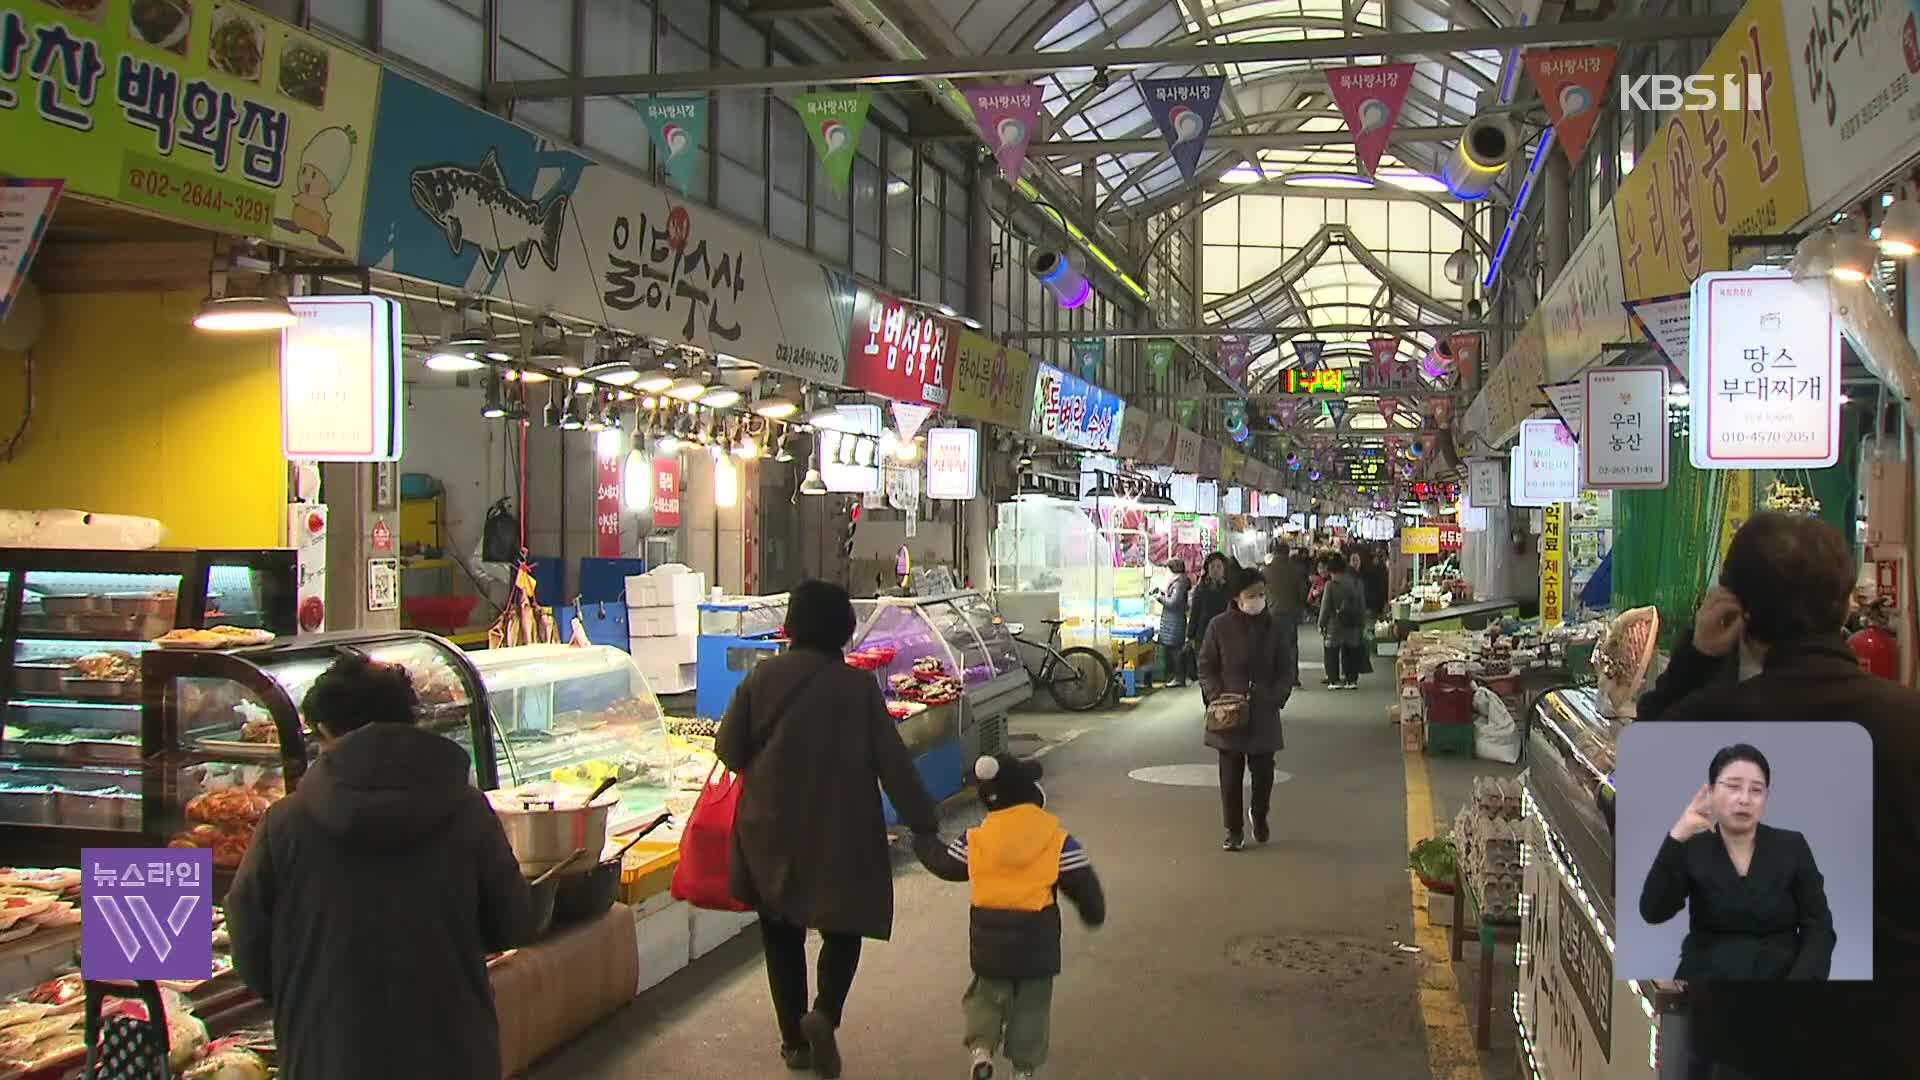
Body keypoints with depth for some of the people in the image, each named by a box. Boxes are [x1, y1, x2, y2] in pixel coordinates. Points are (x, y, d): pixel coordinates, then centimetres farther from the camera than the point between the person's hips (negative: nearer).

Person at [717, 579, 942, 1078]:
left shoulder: (764, 677, -6)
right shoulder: (859, 686, -10)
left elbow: (728, 748, 0)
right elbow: (893, 764, -9)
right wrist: (925, 824, -2)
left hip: (770, 831, 2)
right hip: (841, 833, -2)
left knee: (782, 934, 16)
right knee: (843, 927, 14)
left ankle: (794, 1039, 20)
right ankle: (825, 1012, -10)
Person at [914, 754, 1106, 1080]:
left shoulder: (975, 841, -6)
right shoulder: (1057, 840, -10)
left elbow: (944, 864, 10)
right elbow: (1082, 883, -5)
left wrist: (923, 842, 30)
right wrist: (1094, 912, 14)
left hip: (990, 938, 1)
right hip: (1036, 938, -1)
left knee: (988, 992, 20)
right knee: (1032, 1003, 14)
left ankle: (981, 1047, 0)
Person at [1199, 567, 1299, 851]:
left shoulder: (1273, 628, 2)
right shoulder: (1220, 626, -2)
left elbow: (1286, 669, 6)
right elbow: (1206, 667, 2)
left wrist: (1275, 697, -8)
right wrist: (1216, 696, -11)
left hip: (1263, 713, 1)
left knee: (1263, 770, 5)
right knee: (1231, 773, 3)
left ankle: (1258, 814, 34)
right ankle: (1234, 830, 14)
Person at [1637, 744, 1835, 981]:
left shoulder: (1792, 847, 5)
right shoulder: (1692, 849, 2)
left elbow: (1819, 928, 2)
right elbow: (1653, 912, -12)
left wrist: (1797, 989, -14)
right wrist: (1678, 835, -20)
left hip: (1780, 975, 1)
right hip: (1706, 977, -1)